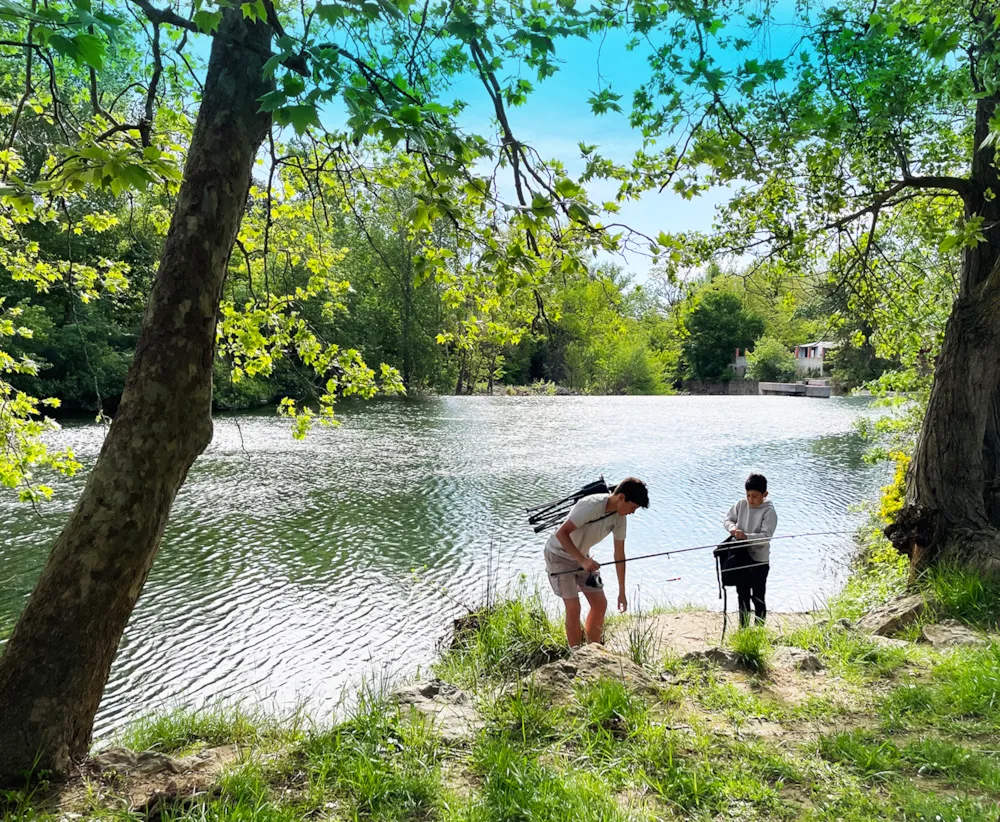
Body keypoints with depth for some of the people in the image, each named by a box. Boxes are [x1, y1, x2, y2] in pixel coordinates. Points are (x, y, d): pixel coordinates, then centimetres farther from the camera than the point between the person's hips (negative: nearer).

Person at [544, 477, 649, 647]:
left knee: (600, 603, 4)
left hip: (582, 556, 8)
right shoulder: (591, 505, -30)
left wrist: (622, 592, 2)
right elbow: (561, 533, -29)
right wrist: (582, 560, -35)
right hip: (559, 554, -8)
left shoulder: (619, 517, -7)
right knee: (573, 607, -12)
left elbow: (619, 554, 0)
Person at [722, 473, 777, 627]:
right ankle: (743, 629, 29)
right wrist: (732, 527, -15)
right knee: (742, 596, 16)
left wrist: (746, 536, -36)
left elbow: (765, 536, -23)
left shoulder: (769, 512, -15)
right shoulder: (741, 504, -1)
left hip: (759, 561, -5)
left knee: (758, 598, 5)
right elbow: (727, 519, 7)